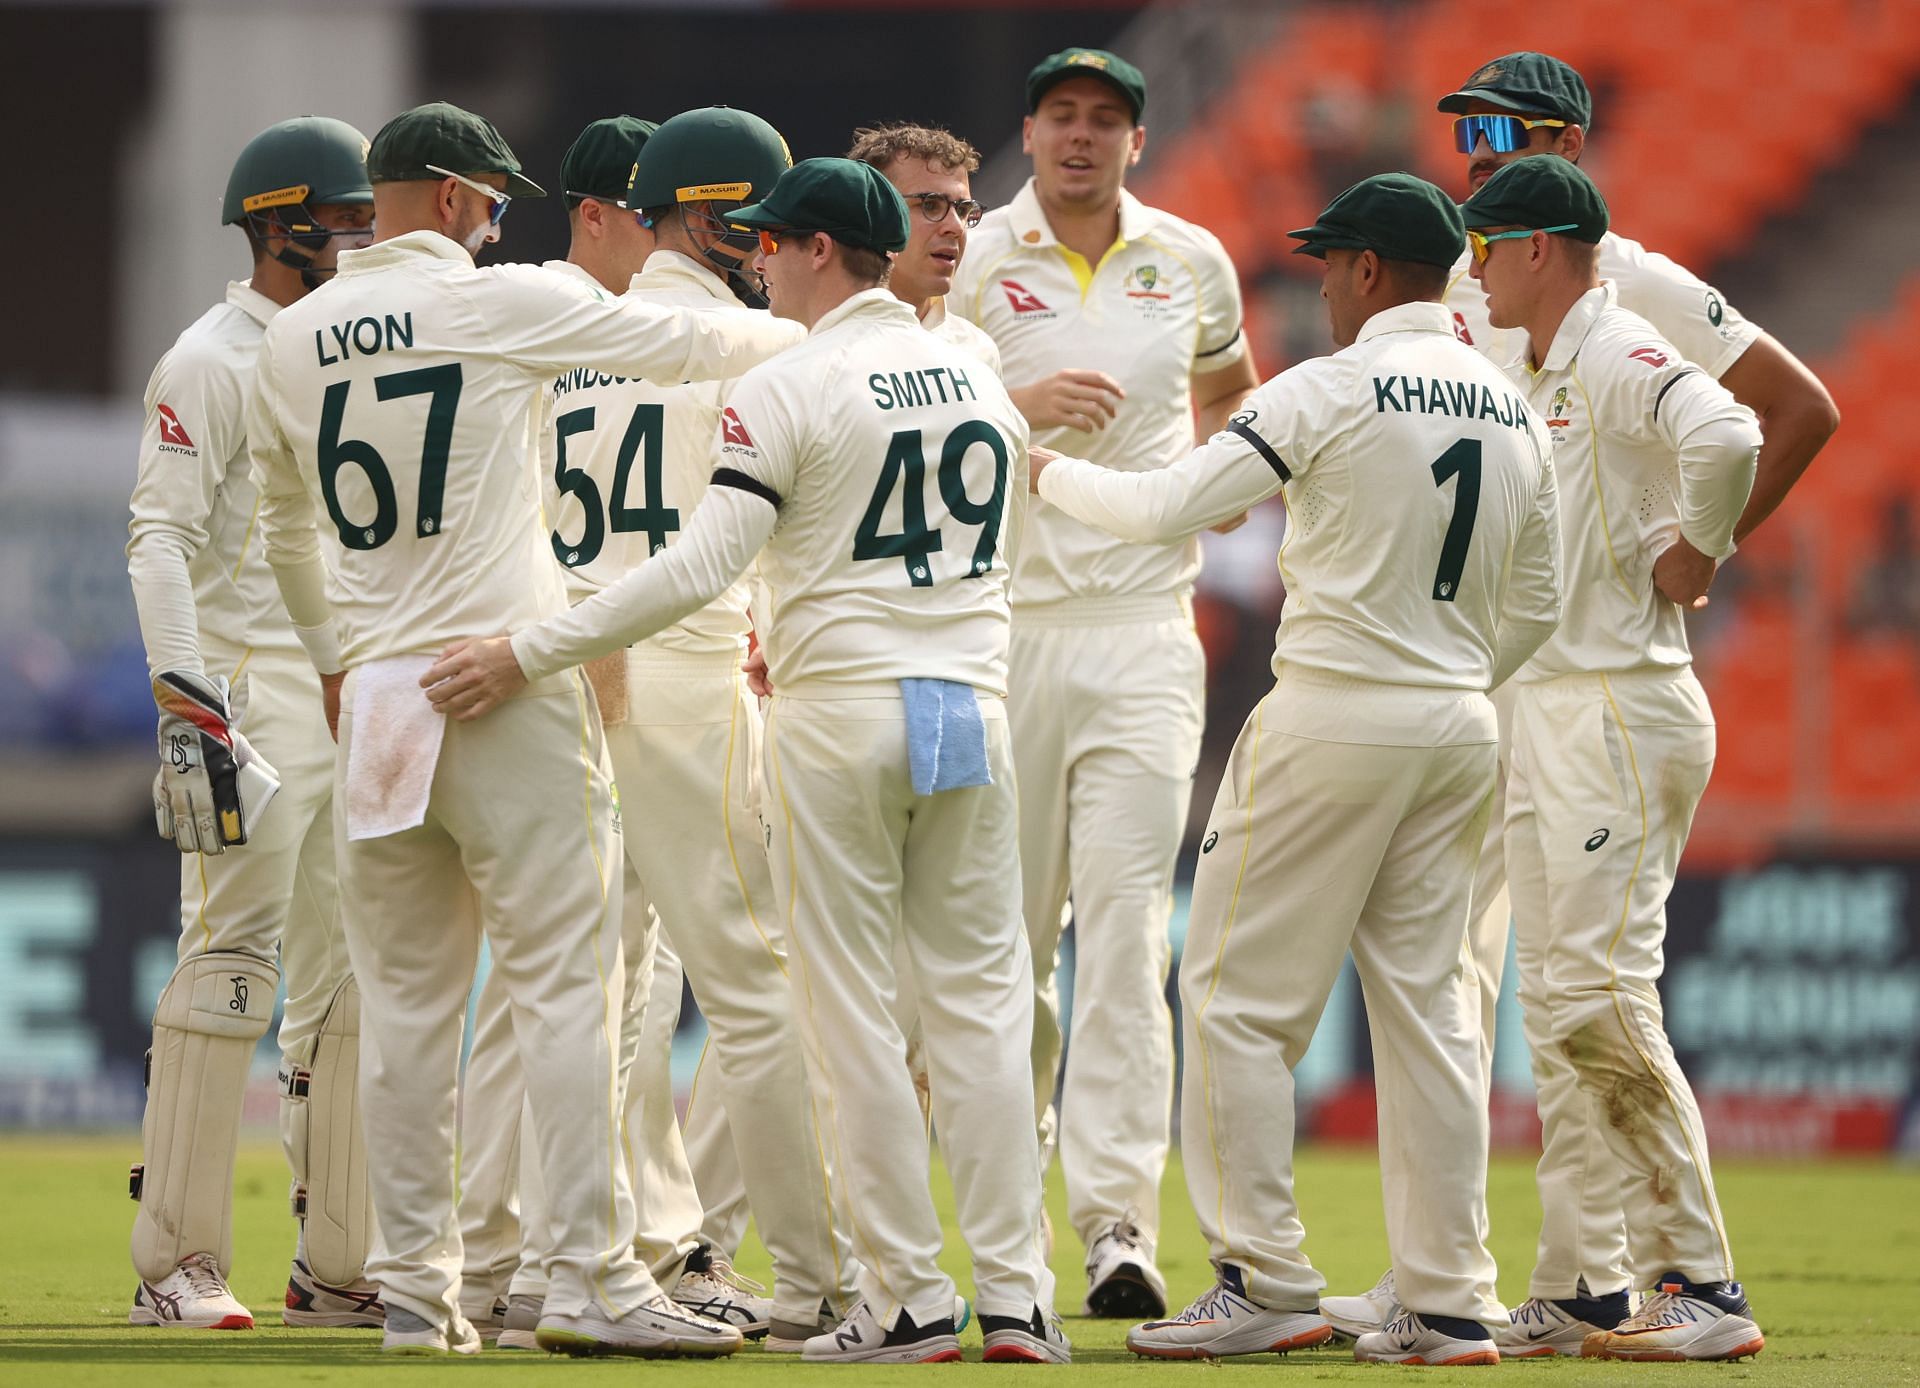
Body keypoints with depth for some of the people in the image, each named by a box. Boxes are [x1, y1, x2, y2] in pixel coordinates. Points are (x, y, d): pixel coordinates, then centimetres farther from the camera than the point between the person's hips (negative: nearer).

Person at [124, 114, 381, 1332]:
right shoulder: (213, 363, -6)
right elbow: (163, 537, -13)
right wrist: (185, 699, -23)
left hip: (361, 698, 8)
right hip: (251, 697, -8)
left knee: (350, 980, 7)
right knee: (232, 963, -11)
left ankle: (340, 1267, 10)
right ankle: (181, 1264, -10)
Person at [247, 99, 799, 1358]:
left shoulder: (295, 342, 10)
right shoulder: (502, 305, -7)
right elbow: (681, 342, 3)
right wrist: (807, 339, 21)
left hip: (377, 695, 6)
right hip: (511, 688, -6)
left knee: (408, 1003, 9)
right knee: (566, 982, -5)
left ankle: (415, 1288, 9)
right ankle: (591, 1277, -9)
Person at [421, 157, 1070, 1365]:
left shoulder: (791, 387, -9)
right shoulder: (982, 380, 12)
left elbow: (703, 564, -17)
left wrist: (528, 656, -14)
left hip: (841, 719, -5)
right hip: (974, 706, 5)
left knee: (855, 1015, 1)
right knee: (981, 1001, 6)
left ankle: (911, 1299, -2)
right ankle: (1015, 1296, 0)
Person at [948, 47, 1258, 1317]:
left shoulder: (1191, 263, 10)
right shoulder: (969, 263, 1)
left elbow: (1228, 390, 29)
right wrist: (1021, 404, -20)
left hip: (1145, 629, 1)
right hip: (1000, 627, -1)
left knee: (1125, 923, -10)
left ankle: (1120, 1220, -16)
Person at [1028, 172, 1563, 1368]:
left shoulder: (1331, 393, -11)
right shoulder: (1516, 415, 10)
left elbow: (1164, 509, -11)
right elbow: (1536, 605, 15)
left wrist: (1053, 470, 6)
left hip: (1334, 718, -7)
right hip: (1461, 729, 7)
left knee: (1240, 998, 1)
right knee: (1427, 1008, 9)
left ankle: (1266, 1282, -3)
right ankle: (1451, 1305, 7)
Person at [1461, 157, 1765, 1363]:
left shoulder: (1620, 356, -13)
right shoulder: (1529, 378, 17)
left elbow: (1726, 435, -32)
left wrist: (1696, 552, -19)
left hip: (1623, 709, -10)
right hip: (1539, 710, 10)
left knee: (1601, 997, -15)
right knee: (1556, 1006, 10)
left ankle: (1703, 1285, -13)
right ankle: (1579, 1291, 13)